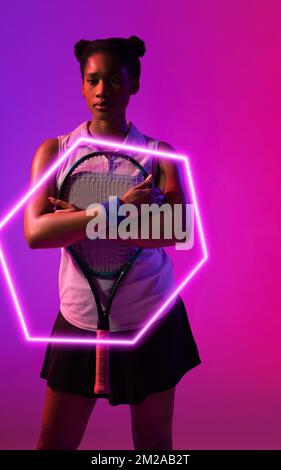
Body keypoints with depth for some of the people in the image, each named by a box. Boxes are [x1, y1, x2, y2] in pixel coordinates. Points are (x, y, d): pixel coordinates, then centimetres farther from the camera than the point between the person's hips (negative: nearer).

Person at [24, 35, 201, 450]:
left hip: (151, 321, 0)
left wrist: (83, 221, -22)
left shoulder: (159, 154, -2)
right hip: (80, 320, 1)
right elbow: (35, 233, -16)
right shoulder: (54, 151, -1)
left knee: (154, 443, 16)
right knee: (53, 442, 12)